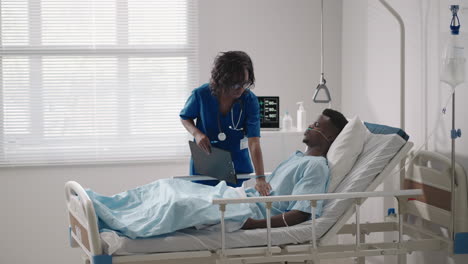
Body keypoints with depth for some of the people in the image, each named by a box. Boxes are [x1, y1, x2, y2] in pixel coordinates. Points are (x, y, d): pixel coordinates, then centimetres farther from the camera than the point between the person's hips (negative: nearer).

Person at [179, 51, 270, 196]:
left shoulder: (250, 100, -20)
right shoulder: (201, 95, -17)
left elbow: (254, 143, -27)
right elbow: (185, 117, 4)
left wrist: (260, 179, -39)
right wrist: (197, 133, -19)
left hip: (238, 165, 0)